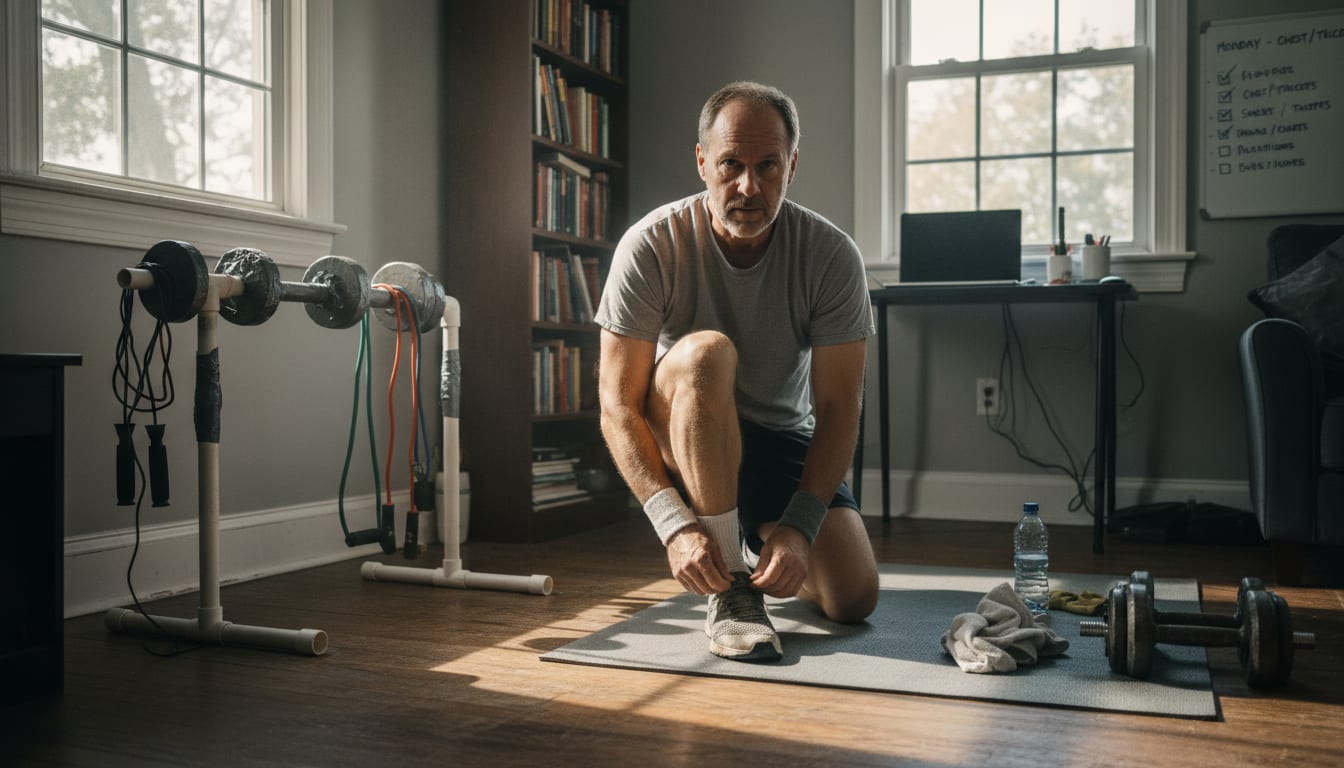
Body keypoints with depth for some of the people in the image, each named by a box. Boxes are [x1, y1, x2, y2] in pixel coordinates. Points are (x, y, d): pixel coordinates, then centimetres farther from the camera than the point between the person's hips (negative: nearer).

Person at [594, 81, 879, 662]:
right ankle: (728, 588, -26)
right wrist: (673, 522, -33)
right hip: (678, 438, -2)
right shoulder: (651, 247, -21)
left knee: (853, 599, -13)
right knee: (705, 352, -35)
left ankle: (756, 544, 22)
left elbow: (837, 408, -16)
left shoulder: (831, 255, -16)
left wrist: (800, 526, -28)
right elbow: (618, 407, -21)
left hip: (783, 440, 2)